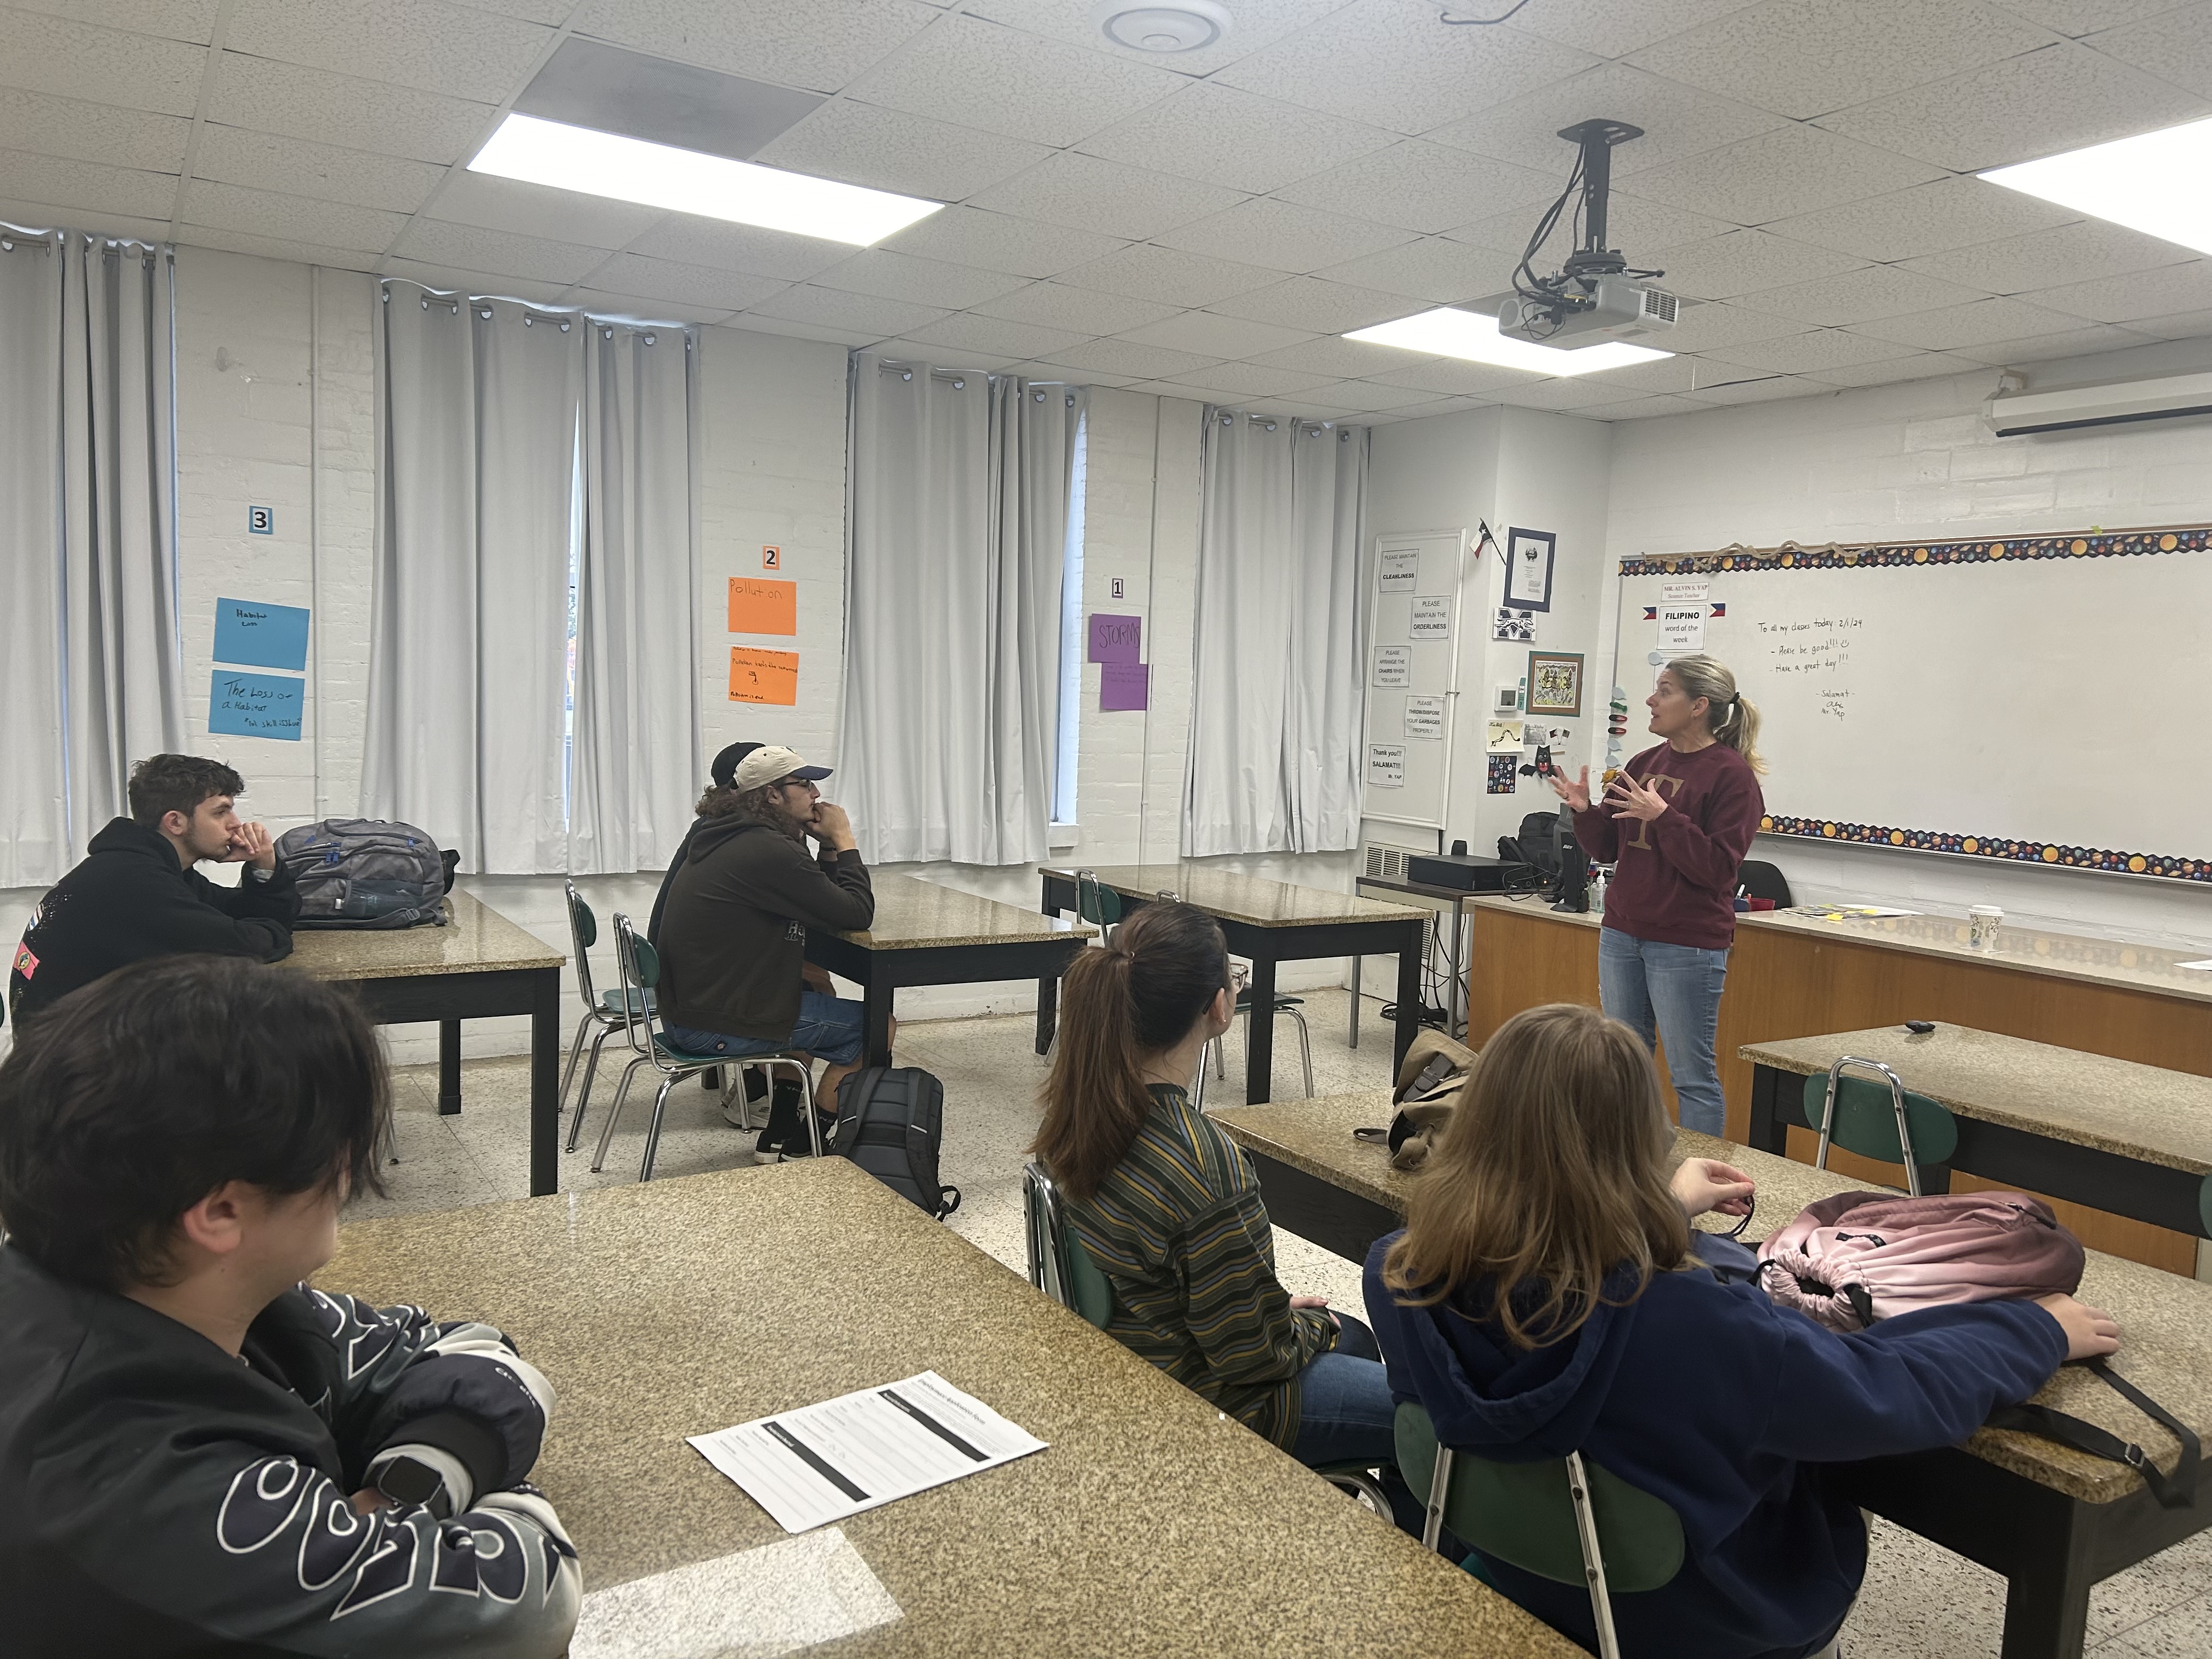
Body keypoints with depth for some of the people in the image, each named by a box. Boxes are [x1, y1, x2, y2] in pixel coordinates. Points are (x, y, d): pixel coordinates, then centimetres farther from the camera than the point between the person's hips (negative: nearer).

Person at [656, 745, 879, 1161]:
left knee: (819, 986, 29)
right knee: (875, 1028, -1)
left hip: (688, 1005, 10)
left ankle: (780, 1136, 29)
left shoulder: (731, 838, 11)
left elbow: (820, 902, 16)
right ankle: (800, 1147, 13)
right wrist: (843, 842, -7)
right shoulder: (769, 852, -21)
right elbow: (857, 914, -18)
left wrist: (830, 846, 2)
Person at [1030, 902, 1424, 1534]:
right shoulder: (1208, 1165, -35)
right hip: (1204, 1409, -8)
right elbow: (1253, 1354, -23)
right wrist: (1310, 1327, -2)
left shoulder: (1077, 1111, -10)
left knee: (1354, 1338, 28)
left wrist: (1276, 1306, 8)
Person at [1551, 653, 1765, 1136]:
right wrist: (1585, 811, -5)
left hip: (1687, 945, -7)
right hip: (1622, 933, 8)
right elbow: (1607, 848, 13)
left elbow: (1718, 868, -17)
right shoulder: (1646, 763, 10)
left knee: (1692, 1073, 0)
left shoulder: (1731, 774, -10)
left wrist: (1664, 817, -24)